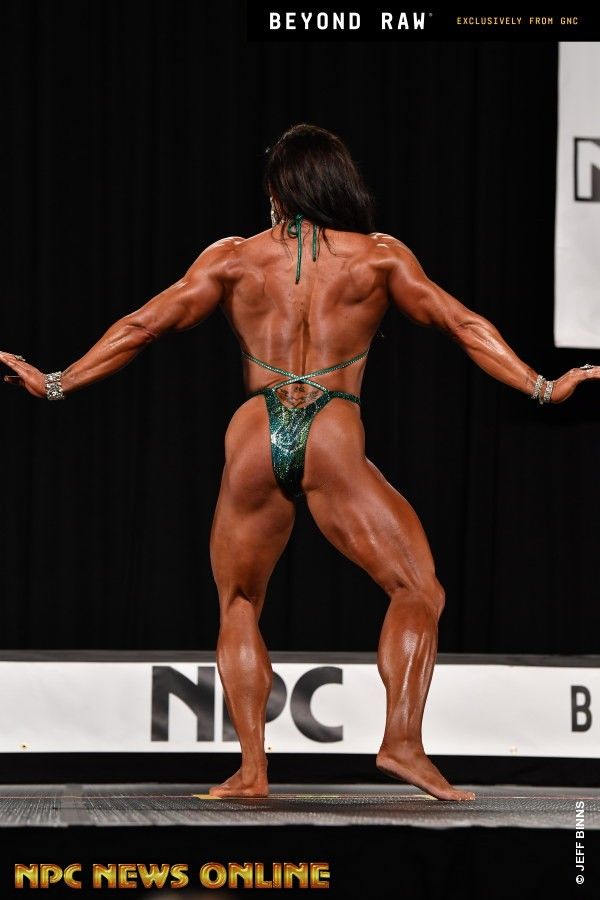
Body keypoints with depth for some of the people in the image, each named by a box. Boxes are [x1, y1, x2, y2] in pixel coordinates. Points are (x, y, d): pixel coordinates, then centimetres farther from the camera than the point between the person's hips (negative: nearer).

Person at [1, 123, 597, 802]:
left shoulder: (233, 259, 11)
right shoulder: (379, 257, 9)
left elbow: (143, 325, 13)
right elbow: (465, 326, 9)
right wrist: (541, 388, 16)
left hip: (255, 439, 2)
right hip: (334, 441, -2)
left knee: (239, 606, 19)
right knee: (418, 592, 8)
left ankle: (251, 767, 7)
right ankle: (402, 742, -9)